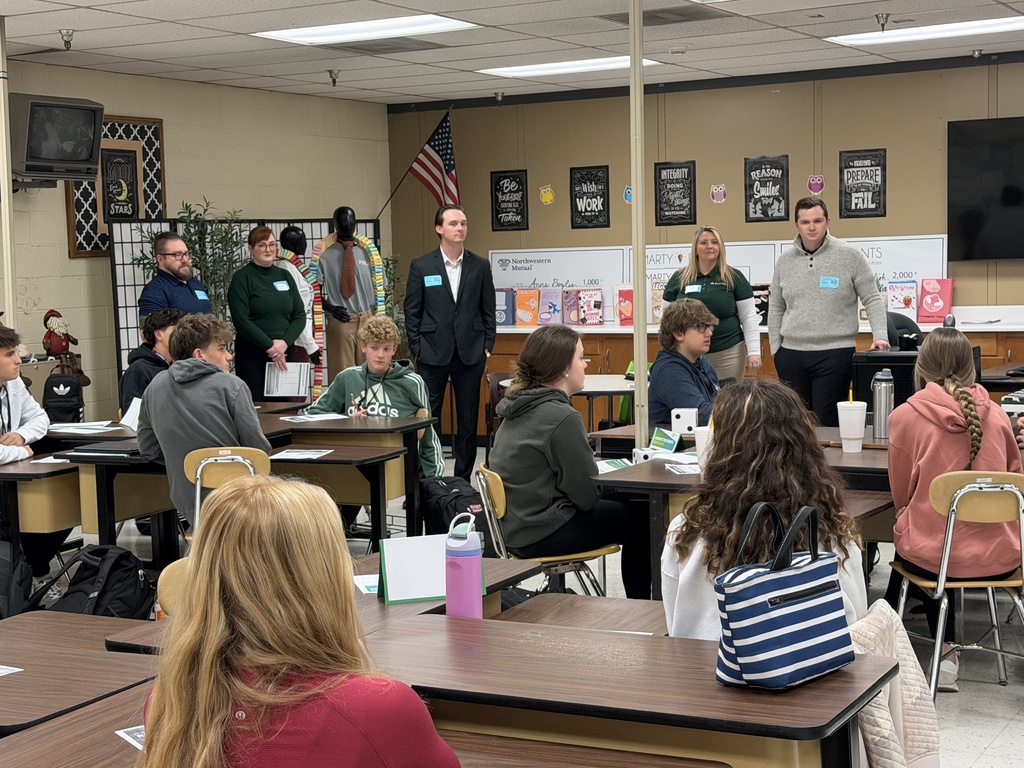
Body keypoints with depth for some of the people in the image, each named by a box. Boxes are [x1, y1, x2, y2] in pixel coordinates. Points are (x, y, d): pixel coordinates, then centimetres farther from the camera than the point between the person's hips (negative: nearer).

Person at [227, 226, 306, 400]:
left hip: (285, 352, 5)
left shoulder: (284, 276, 14)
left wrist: (285, 342, -8)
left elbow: (300, 315, 9)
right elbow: (241, 320, -10)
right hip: (253, 355, -5)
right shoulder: (242, 278, -1)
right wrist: (270, 345, -14)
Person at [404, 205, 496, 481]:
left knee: (468, 419, 6)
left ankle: (463, 479, 15)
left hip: (471, 354, 2)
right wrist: (417, 349, -2)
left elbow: (488, 311, 8)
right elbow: (412, 312, 2)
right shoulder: (421, 266, 0)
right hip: (433, 354, -1)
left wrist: (487, 347, 2)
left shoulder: (480, 266, 5)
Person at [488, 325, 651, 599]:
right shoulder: (562, 417, -22)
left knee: (626, 504, 19)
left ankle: (637, 603, 25)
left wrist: (590, 465, 7)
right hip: (542, 535, -9)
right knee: (639, 519, 6)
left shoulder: (519, 407, 7)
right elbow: (587, 494, -18)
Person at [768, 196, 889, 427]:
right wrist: (775, 348, 12)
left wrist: (880, 335, -10)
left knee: (827, 423, -7)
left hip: (835, 353, -4)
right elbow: (776, 309, 17)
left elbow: (872, 299, 2)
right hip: (791, 354, 4)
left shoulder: (849, 255, -1)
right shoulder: (785, 261, 10)